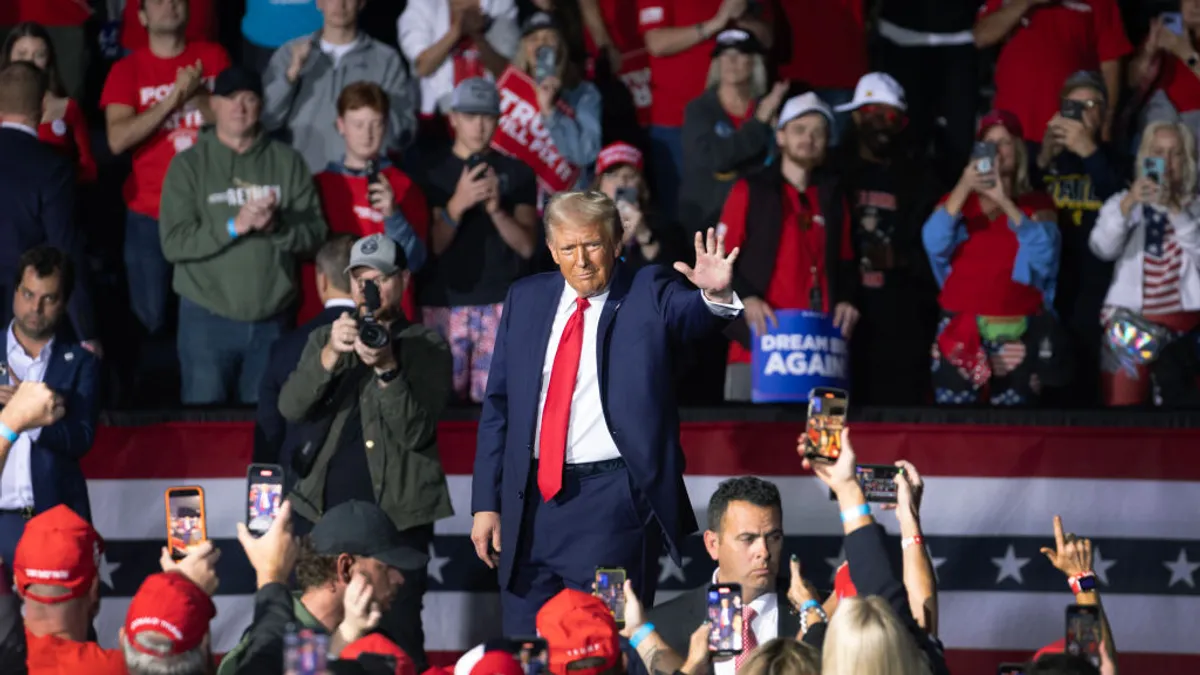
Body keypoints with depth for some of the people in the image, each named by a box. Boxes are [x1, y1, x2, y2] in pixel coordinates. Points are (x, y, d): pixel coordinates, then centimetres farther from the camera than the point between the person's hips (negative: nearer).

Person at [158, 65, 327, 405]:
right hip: (207, 319, -2)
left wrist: (276, 226, -18)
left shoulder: (287, 162, 6)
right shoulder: (189, 166, 0)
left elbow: (316, 234, 1)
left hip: (271, 321, 2)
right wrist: (233, 227, -20)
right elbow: (173, 243, -9)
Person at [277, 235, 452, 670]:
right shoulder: (324, 340, 14)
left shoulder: (427, 348, 4)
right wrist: (331, 355, -18)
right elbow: (291, 408, -3)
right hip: (328, 510, 3)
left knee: (397, 634, -9)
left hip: (398, 514, -3)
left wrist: (387, 369, -21)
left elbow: (415, 432, -8)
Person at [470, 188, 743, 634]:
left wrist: (715, 295, -46)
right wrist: (486, 502, 7)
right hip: (530, 501, 4)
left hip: (611, 502, -4)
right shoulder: (525, 299, 11)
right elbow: (497, 406, 12)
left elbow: (692, 315, -21)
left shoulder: (647, 295, 1)